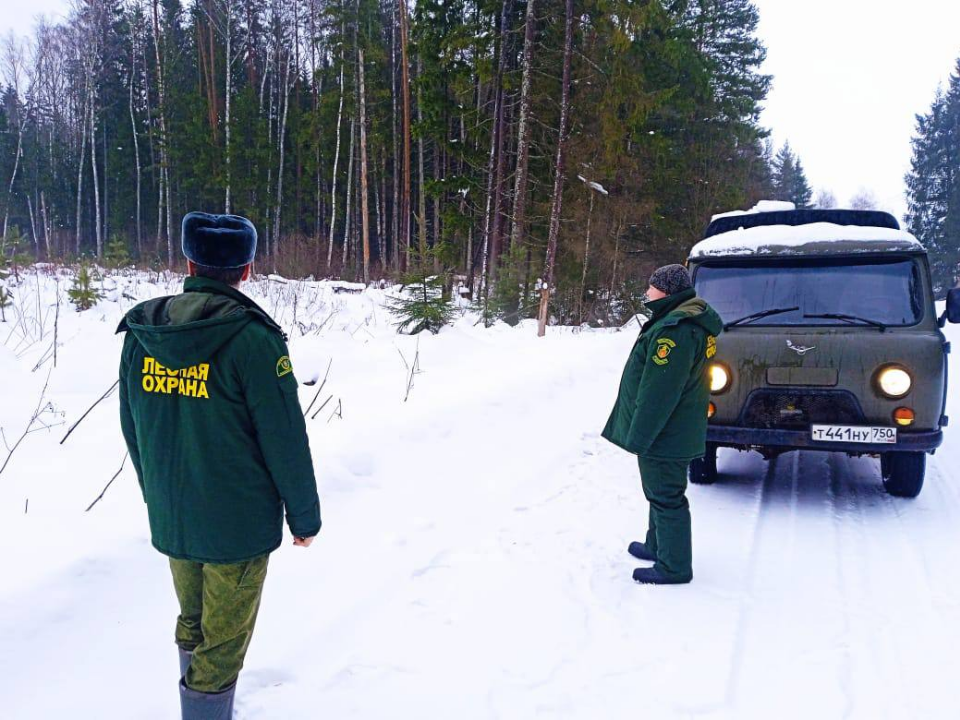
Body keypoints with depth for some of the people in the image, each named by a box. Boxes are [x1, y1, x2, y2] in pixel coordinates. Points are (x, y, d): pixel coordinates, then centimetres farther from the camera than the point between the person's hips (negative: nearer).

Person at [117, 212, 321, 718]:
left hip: (169, 520, 6)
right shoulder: (250, 338, -20)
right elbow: (285, 440, -16)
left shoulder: (141, 332, -2)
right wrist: (304, 516, -3)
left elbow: (133, 430, 9)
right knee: (223, 643, 10)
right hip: (238, 525, -6)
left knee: (194, 622, 26)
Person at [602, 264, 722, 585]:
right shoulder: (692, 320, 11)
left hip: (664, 436, -11)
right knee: (661, 493, 23)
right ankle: (657, 546, 39)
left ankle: (674, 566, 10)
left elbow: (658, 392, -27)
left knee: (666, 497, 0)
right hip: (675, 432, 11)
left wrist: (637, 436, -21)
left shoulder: (675, 329, -25)